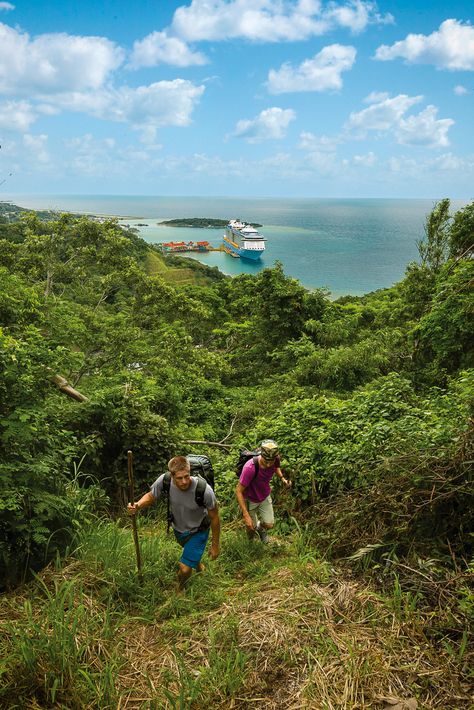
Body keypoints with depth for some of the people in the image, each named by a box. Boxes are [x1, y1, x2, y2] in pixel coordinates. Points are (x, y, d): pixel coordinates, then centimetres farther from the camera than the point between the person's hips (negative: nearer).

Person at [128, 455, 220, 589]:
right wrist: (138, 505, -33)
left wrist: (215, 545, -11)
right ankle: (196, 562, 69)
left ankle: (179, 588, 29)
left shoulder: (205, 491, -39)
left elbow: (214, 518, -22)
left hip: (198, 531, -3)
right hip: (178, 528, 4)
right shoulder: (164, 481, -32)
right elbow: (150, 496, -11)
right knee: (189, 549, 33)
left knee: (185, 569, -7)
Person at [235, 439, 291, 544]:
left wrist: (282, 478, -11)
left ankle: (261, 528, 36)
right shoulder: (250, 467, -41)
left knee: (269, 525, -1)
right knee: (251, 528, 9)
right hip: (250, 499, -4)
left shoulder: (275, 459, -24)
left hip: (265, 497, 4)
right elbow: (238, 491, -31)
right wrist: (246, 515, -32)